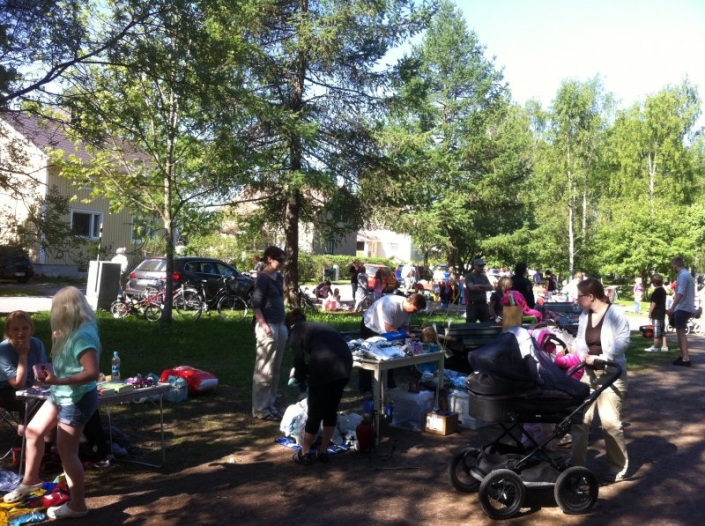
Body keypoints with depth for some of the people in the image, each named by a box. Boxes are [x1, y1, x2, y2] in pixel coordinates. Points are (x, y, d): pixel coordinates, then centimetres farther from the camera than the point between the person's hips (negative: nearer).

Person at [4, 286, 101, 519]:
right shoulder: (75, 330, 4)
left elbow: (92, 372, -34)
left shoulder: (83, 335, -28)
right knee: (33, 431, 20)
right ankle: (30, 480, 42)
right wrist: (60, 341, 6)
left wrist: (56, 380, -38)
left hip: (77, 400, -10)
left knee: (66, 451, 1)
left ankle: (77, 505, 17)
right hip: (61, 395, 10)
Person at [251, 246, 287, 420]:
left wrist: (282, 324, 17)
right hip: (267, 326, -8)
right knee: (264, 369, -2)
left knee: (276, 369, 14)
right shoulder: (263, 278, -11)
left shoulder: (279, 277, 13)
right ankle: (260, 409, 7)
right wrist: (264, 326, -20)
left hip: (280, 325, 9)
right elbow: (256, 304, -15)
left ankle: (270, 404, 24)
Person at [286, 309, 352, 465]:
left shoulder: (295, 331, 17)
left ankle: (304, 453, 23)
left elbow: (299, 360, 6)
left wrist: (301, 378, 25)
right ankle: (323, 451, 30)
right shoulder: (323, 326, 33)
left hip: (324, 366, -5)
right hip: (345, 362, 6)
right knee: (331, 410, 20)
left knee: (315, 412, 10)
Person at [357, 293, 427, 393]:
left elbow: (404, 326, -7)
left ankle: (390, 385, 23)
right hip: (370, 328, -7)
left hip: (385, 332, 7)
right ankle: (365, 388, 12)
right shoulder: (390, 304, -39)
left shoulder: (407, 307, -16)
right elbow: (389, 328, -37)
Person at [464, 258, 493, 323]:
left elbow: (490, 287, 5)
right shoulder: (469, 276, -2)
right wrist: (484, 288, -3)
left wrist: (480, 286, -9)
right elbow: (472, 287, -17)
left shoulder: (484, 277, 17)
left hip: (483, 304, 6)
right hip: (473, 305, -6)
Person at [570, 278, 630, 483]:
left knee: (610, 422, -2)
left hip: (611, 374, -6)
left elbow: (622, 341, -19)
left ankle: (618, 468, 17)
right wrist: (584, 355, -13)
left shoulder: (616, 313, -12)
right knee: (579, 419, 5)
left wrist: (601, 358, -25)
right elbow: (580, 340, 8)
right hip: (588, 373, 7)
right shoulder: (584, 315, 10)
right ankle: (576, 465, 15)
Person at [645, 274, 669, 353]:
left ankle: (655, 347, 2)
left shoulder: (656, 291, -17)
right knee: (662, 330, 12)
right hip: (662, 313, 9)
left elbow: (654, 303, -18)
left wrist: (650, 312, -10)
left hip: (656, 314, -9)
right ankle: (664, 346, 14)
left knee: (656, 330, -3)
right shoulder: (663, 290, 13)